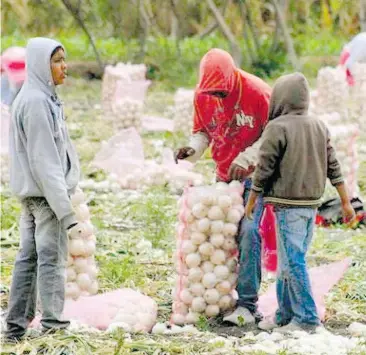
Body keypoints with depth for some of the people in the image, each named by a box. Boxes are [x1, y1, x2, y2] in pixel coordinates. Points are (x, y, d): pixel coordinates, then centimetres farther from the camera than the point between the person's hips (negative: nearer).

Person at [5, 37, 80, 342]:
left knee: (29, 259, 9)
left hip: (32, 192, 9)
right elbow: (44, 159, -19)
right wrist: (63, 205, -20)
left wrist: (62, 196, 17)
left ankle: (16, 327, 12)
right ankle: (53, 326, -3)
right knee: (52, 259, -6)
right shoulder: (36, 102, -16)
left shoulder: (42, 98, 14)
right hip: (46, 192, -9)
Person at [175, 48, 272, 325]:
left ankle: (248, 304, -17)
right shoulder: (202, 96, -2)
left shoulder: (258, 93, -16)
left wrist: (246, 158, -22)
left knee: (248, 232, -16)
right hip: (223, 176, 5)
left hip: (253, 177, -5)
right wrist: (193, 148, -11)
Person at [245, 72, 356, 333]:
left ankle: (307, 317, -2)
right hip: (312, 204, 7)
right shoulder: (319, 126, 7)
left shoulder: (277, 128, -13)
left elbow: (264, 169, -10)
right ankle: (285, 315, 16)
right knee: (290, 260, 13)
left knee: (293, 262, -2)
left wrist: (251, 201, 2)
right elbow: (333, 167, 7)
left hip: (288, 205, -7)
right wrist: (346, 202, 11)